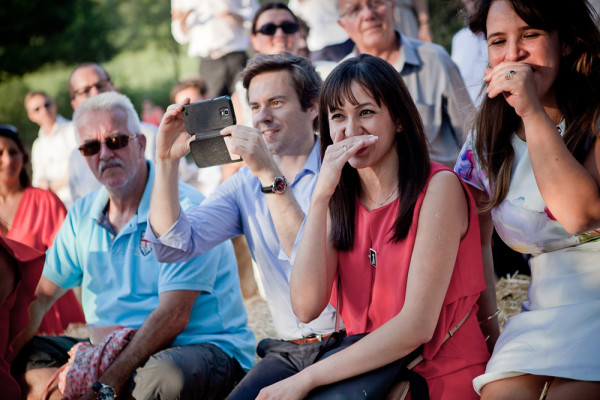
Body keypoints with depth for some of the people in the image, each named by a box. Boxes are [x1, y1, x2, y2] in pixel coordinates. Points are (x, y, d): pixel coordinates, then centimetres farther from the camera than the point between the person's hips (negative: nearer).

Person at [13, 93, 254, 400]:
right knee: (20, 354, -11)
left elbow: (174, 316, -21)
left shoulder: (184, 208, -13)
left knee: (165, 375, -40)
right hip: (112, 352, 7)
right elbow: (41, 292, 14)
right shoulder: (82, 216, 10)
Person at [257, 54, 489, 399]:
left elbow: (417, 326, -18)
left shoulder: (438, 187, -10)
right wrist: (321, 195, -14)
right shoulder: (342, 198, 8)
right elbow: (307, 308, -7)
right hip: (367, 366, 5)